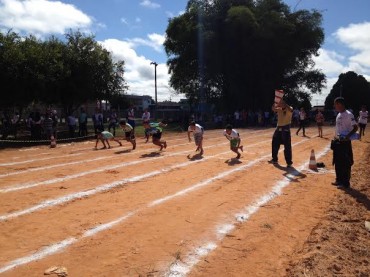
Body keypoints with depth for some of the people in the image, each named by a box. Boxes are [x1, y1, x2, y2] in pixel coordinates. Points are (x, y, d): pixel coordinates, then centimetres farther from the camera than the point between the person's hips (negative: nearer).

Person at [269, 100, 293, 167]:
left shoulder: (289, 109, -4)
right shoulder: (279, 109, 8)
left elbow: (290, 110, -30)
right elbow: (273, 109, -12)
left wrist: (284, 103, -32)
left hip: (286, 129, -6)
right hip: (278, 128, 6)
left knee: (287, 146, -6)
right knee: (275, 144, 13)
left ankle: (289, 162, 1)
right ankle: (274, 159, 29)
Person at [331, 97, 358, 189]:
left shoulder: (348, 114, -14)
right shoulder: (339, 115, 13)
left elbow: (355, 127, -18)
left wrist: (348, 136, -31)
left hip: (345, 142, -9)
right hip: (337, 142, 9)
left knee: (345, 164, -3)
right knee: (337, 162, 15)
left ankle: (346, 183, 5)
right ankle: (339, 180, 26)